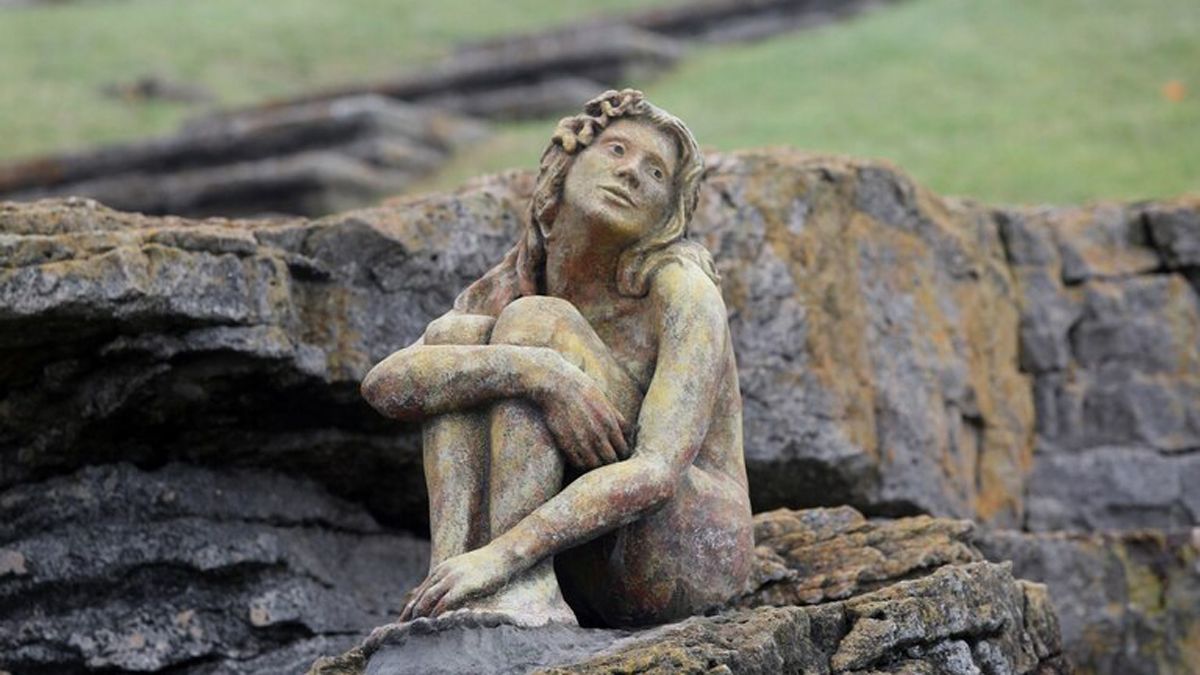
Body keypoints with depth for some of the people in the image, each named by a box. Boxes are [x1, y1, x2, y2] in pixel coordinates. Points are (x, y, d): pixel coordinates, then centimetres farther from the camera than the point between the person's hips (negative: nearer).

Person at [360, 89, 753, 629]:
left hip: (693, 558, -5)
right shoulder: (505, 291, 3)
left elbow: (658, 474, -26)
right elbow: (385, 384, -16)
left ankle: (521, 587, -32)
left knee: (533, 321, -19)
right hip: (584, 583, 5)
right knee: (455, 336, -11)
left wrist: (503, 554, -38)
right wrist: (540, 373, -32)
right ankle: (447, 584, -26)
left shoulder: (684, 288, -12)